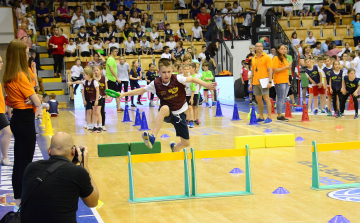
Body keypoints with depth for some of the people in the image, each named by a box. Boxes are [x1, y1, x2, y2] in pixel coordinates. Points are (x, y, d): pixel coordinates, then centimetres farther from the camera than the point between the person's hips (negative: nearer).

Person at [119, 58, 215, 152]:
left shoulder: (177, 79, -15)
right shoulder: (156, 84, -11)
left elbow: (192, 79, -24)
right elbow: (140, 91, -2)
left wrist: (205, 84, -41)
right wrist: (123, 94, -7)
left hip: (180, 114, 1)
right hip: (166, 113, -1)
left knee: (186, 143, 2)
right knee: (164, 108, -41)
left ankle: (174, 148, 41)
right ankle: (152, 137, -44)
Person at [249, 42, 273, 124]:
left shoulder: (267, 57, -3)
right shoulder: (253, 59, 15)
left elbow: (270, 70, -8)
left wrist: (270, 82, -16)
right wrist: (251, 83, 15)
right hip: (255, 82, 6)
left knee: (266, 98, -8)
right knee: (258, 99, 8)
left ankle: (269, 117, -6)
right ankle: (261, 117, 15)